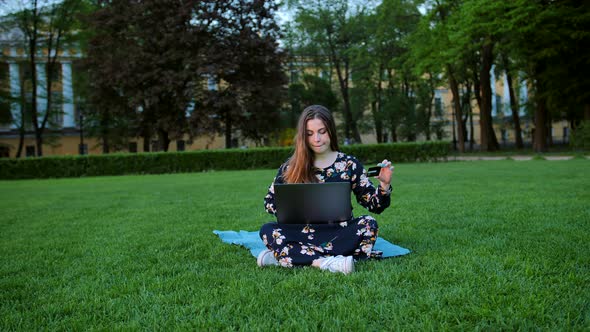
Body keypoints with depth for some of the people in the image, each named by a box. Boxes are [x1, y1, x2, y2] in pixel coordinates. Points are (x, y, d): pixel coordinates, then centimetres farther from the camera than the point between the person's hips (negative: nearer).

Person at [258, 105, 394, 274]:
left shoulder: (349, 164, 3)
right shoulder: (290, 167, 4)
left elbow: (374, 205, 3)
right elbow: (270, 202, 9)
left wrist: (384, 185, -18)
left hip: (339, 233, 0)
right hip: (304, 233, 0)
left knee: (368, 224, -29)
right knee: (267, 230, -24)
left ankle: (286, 255, -31)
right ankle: (325, 263, -41)